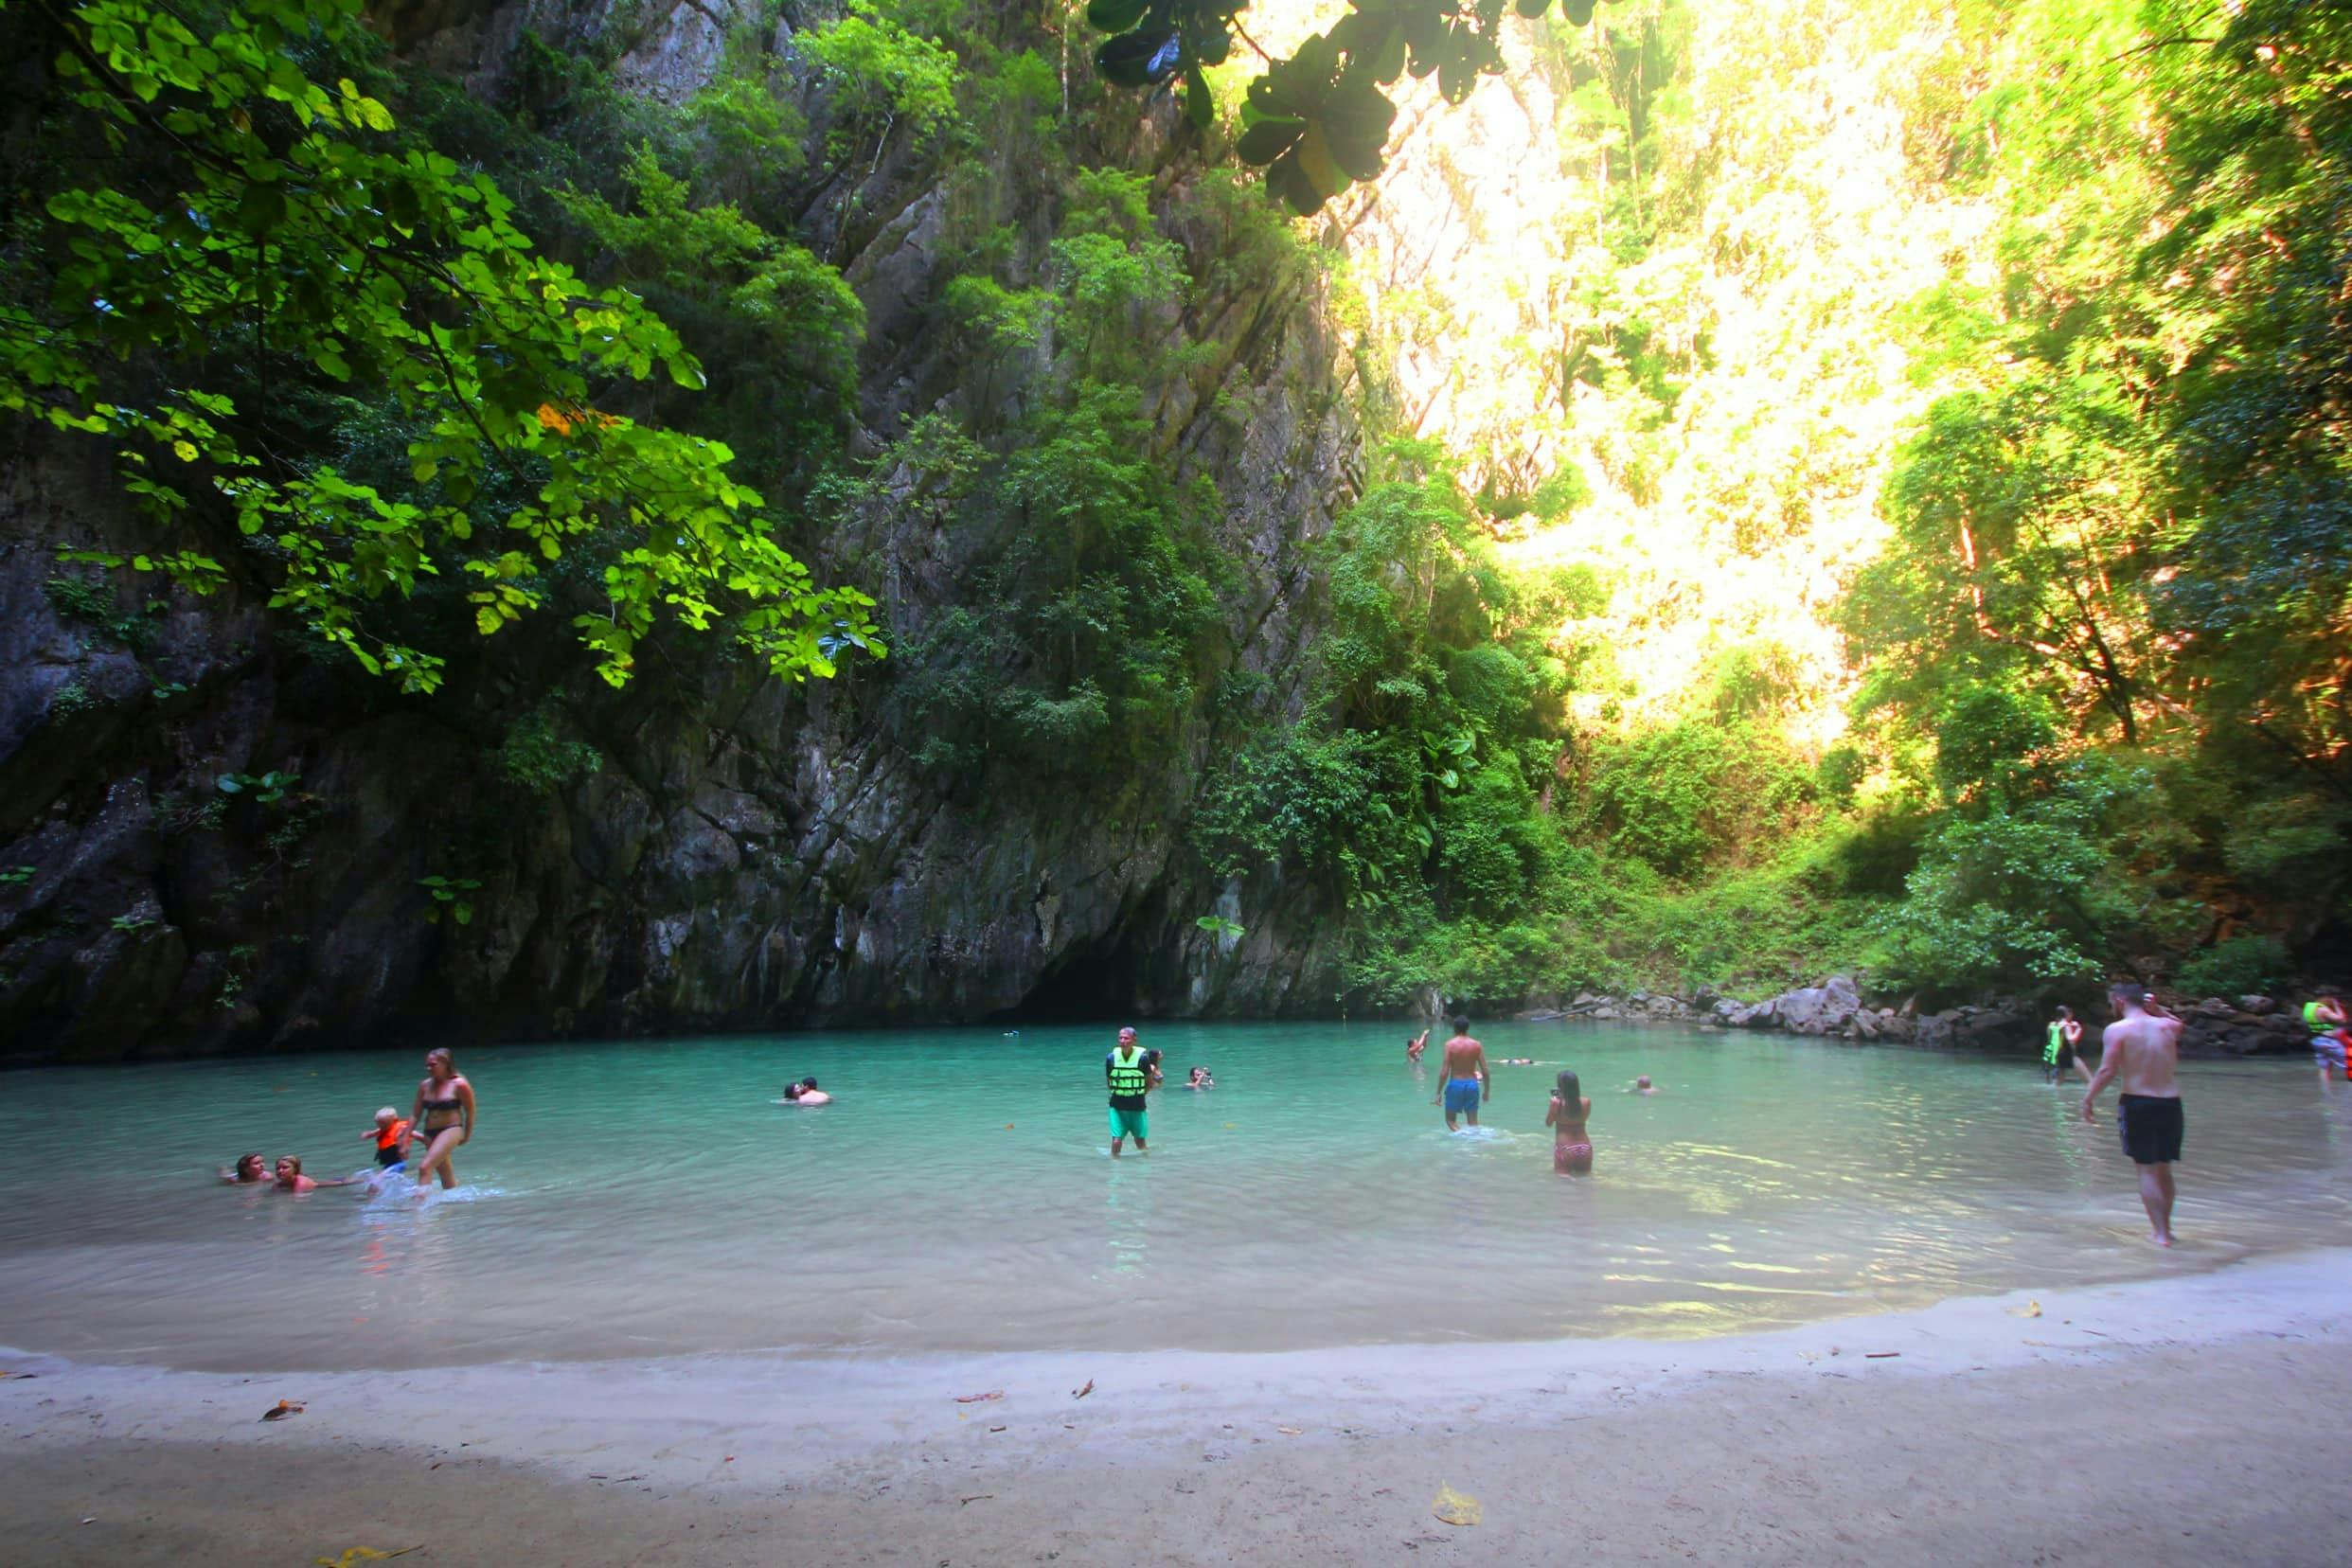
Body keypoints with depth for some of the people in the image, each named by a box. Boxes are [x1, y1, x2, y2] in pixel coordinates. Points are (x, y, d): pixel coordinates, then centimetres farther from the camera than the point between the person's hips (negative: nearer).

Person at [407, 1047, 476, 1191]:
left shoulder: (459, 1085, -10)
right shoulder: (425, 1086, 5)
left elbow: (470, 1111, -2)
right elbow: (415, 1114, 10)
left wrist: (467, 1135, 4)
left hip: (451, 1130, -6)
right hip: (430, 1133, 6)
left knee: (425, 1167, -21)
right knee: (446, 1175, 16)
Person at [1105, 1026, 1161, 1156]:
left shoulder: (1142, 1057, -11)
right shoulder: (1111, 1058, -7)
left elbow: (1150, 1083, 1)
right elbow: (1109, 1082, 8)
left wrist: (1139, 1094, -3)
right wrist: (1120, 1094, 1)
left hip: (1138, 1107, 0)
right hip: (1117, 1106, 0)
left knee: (1140, 1141, 12)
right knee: (1116, 1140, -7)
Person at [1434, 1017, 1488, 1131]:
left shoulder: (1450, 1044, -8)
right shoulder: (1477, 1045, 1)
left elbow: (1445, 1071, -12)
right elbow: (1485, 1071, 0)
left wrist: (1439, 1093, -7)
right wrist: (1486, 1090, 13)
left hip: (1455, 1084, -3)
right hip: (1472, 1084, 3)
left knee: (1450, 1120, 8)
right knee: (1473, 1122, 12)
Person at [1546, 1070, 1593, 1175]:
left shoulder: (1556, 1103, -13)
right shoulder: (1586, 1102, -3)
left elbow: (1548, 1123, 1)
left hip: (1565, 1148, -3)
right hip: (1584, 1146, 3)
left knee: (1562, 1175, 8)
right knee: (1585, 1173, 20)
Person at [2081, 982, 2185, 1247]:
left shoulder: (2117, 1030, -9)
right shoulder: (2168, 1026, 4)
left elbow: (2108, 1070, -13)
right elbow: (2177, 1023, 31)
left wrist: (2089, 1097, -2)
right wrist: (2157, 1009, 17)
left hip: (2137, 1103, -4)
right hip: (2170, 1102, 4)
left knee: (2147, 1170, 3)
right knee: (2164, 1168, 17)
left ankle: (2160, 1232, 2)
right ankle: (2165, 1226, 28)